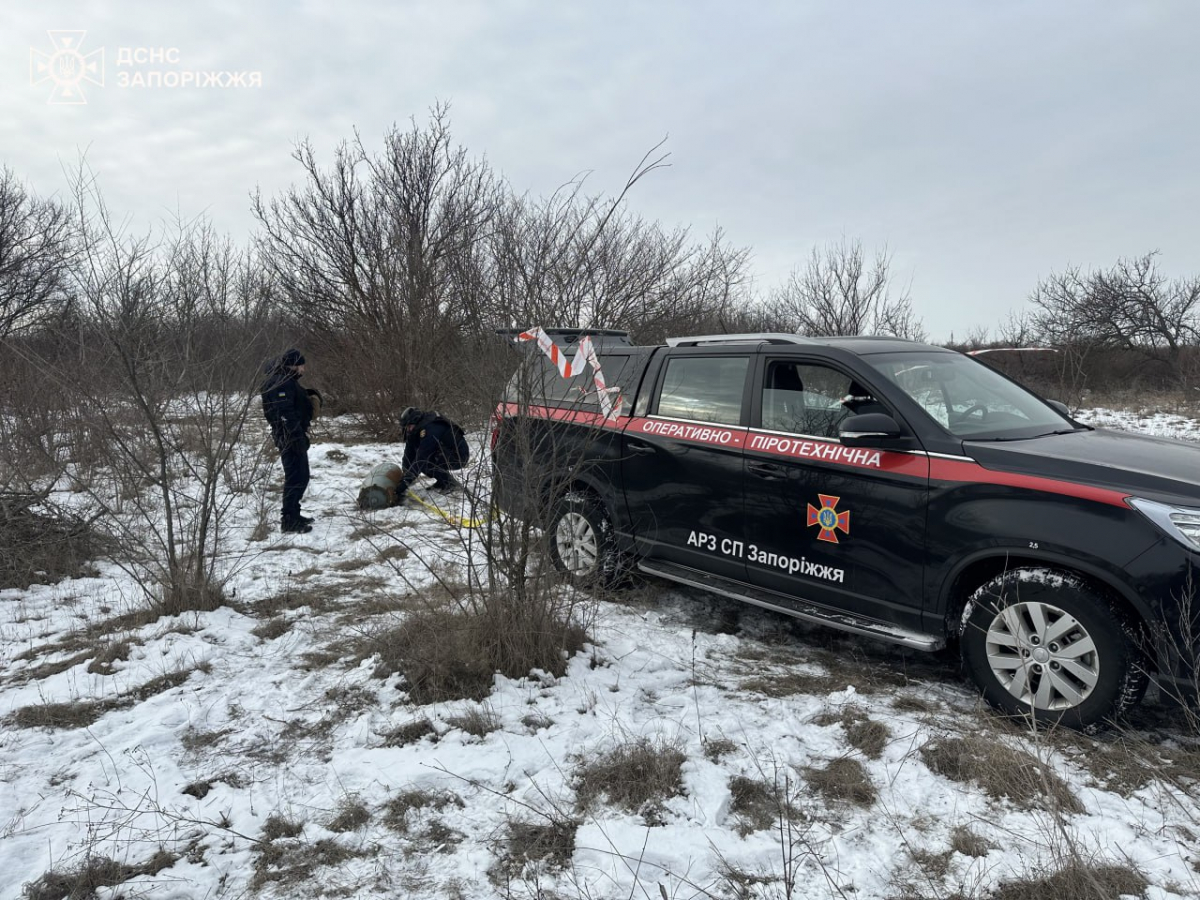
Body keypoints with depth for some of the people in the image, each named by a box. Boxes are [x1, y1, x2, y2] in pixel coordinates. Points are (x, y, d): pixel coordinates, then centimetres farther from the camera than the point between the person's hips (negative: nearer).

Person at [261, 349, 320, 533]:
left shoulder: (288, 380, 17)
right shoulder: (280, 382, -17)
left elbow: (298, 404, 22)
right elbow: (285, 413, -25)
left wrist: (312, 397, 3)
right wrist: (298, 437, -27)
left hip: (295, 436, 11)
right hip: (291, 437, -11)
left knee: (300, 477, 18)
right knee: (296, 478, -9)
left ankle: (293, 514, 28)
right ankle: (289, 521, -5)